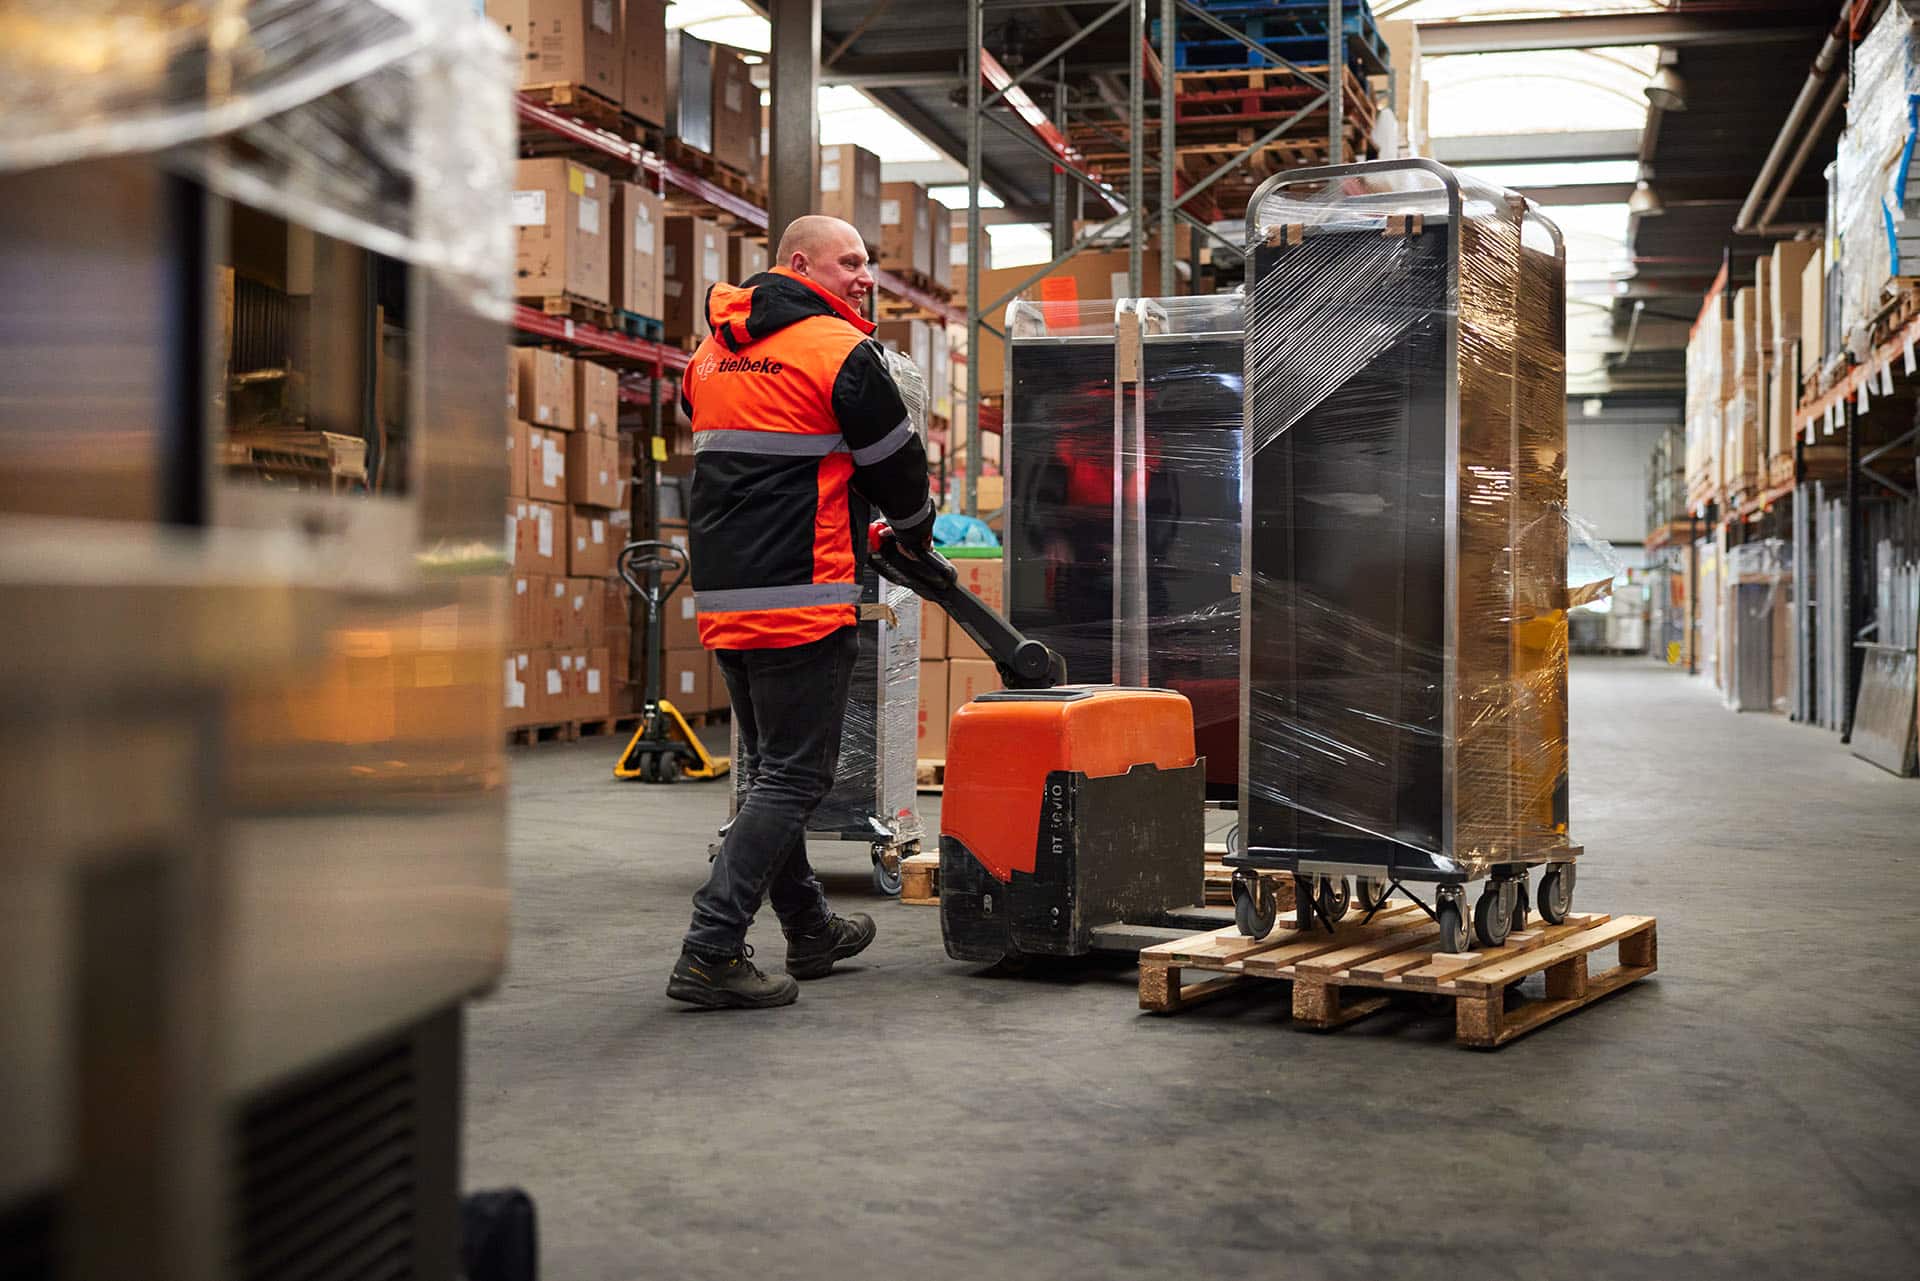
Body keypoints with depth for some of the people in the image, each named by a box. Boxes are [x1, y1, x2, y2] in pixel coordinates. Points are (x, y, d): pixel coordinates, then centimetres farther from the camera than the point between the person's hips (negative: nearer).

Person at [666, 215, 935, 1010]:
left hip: (721, 592, 9)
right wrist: (916, 535, 21)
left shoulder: (712, 350, 16)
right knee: (791, 779, -4)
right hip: (802, 597, -8)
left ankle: (811, 930, 32)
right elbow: (896, 464, -1)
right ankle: (710, 953, -10)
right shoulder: (840, 350, -7)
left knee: (769, 768, 18)